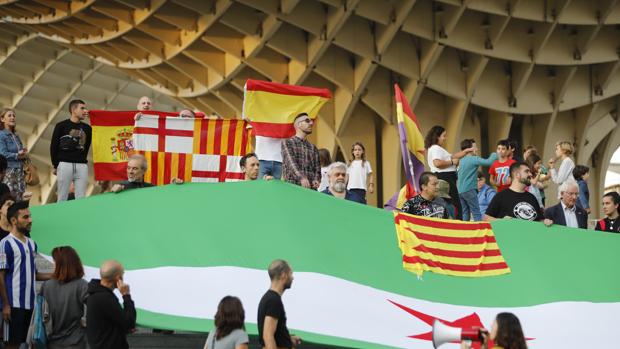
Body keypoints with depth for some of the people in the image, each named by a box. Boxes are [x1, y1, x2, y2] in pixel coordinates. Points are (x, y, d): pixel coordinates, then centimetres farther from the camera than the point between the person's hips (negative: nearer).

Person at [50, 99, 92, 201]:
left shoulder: (87, 128, 11)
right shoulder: (61, 126, 2)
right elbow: (53, 147, 3)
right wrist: (55, 166, 1)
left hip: (82, 166, 3)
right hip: (65, 165, -3)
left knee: (81, 198, 0)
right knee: (62, 197, -2)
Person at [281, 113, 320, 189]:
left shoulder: (313, 148, 21)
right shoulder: (287, 143, 5)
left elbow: (317, 168, 13)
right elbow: (291, 162, -11)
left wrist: (316, 180, -10)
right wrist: (301, 178, -28)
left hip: (310, 188, 4)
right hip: (292, 186, -4)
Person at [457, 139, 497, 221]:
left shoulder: (462, 160, 14)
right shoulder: (473, 159, -11)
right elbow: (488, 162, -17)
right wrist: (495, 155, 1)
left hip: (460, 190, 8)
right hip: (469, 190, -8)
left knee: (465, 212, 9)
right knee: (477, 213, -8)